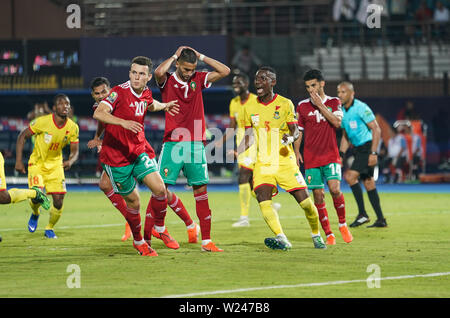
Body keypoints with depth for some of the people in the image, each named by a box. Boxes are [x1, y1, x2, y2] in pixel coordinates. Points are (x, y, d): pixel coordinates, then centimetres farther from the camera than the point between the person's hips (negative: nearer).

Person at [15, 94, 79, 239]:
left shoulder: (73, 128, -10)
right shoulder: (43, 121, -20)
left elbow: (75, 151, -2)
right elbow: (22, 136, -9)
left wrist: (70, 161, -26)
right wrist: (19, 161, -13)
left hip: (55, 165, 3)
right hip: (37, 163, -3)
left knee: (59, 202, -5)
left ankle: (49, 228, 23)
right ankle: (35, 214, 17)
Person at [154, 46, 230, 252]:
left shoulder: (198, 79, 10)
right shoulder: (167, 81, 0)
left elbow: (224, 71, 4)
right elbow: (158, 72, -23)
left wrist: (200, 56, 2)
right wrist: (175, 56, -8)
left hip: (196, 144, 3)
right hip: (172, 143, -3)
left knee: (201, 191, 2)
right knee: (161, 188, -9)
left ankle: (206, 240, 4)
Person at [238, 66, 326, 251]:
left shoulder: (285, 104, -1)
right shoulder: (250, 108, 8)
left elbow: (295, 130, -1)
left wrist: (291, 137, -24)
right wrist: (239, 151, -2)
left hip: (285, 161, -2)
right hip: (263, 162, 2)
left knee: (305, 201, -5)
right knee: (262, 199, -22)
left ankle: (316, 236, 19)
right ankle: (282, 240, -25)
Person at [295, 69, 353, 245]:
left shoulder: (334, 102, 5)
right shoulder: (302, 106, 7)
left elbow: (337, 122, -11)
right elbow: (298, 131, 13)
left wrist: (320, 105, -13)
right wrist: (296, 152, 2)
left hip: (331, 155, -1)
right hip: (311, 158, 1)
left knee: (335, 189, -18)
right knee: (318, 196, -2)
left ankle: (343, 224, 5)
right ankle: (328, 234, 6)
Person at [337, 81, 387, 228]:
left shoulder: (361, 108, -14)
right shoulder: (342, 111, 11)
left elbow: (376, 129, -16)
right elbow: (346, 135, 22)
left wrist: (373, 153, -21)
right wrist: (341, 154, 12)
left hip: (367, 147, -9)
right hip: (358, 149, 9)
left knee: (350, 176, -19)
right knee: (369, 183, 9)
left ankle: (362, 214, -13)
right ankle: (381, 220, 13)